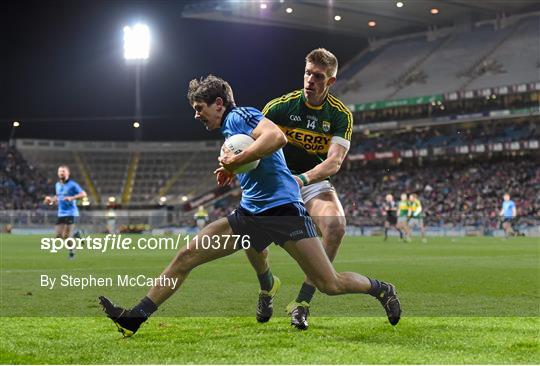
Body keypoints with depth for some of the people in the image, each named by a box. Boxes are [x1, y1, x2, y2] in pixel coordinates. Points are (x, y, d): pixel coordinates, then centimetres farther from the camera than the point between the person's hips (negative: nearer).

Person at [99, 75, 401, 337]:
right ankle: (135, 318, 1)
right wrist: (232, 170, 14)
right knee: (186, 256, -1)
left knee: (330, 285, -9)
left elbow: (278, 137, -26)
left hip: (282, 208, -9)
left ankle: (382, 290, 19)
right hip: (250, 214, 9)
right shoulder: (228, 130, 21)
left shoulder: (240, 115, -7)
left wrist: (235, 161, -20)